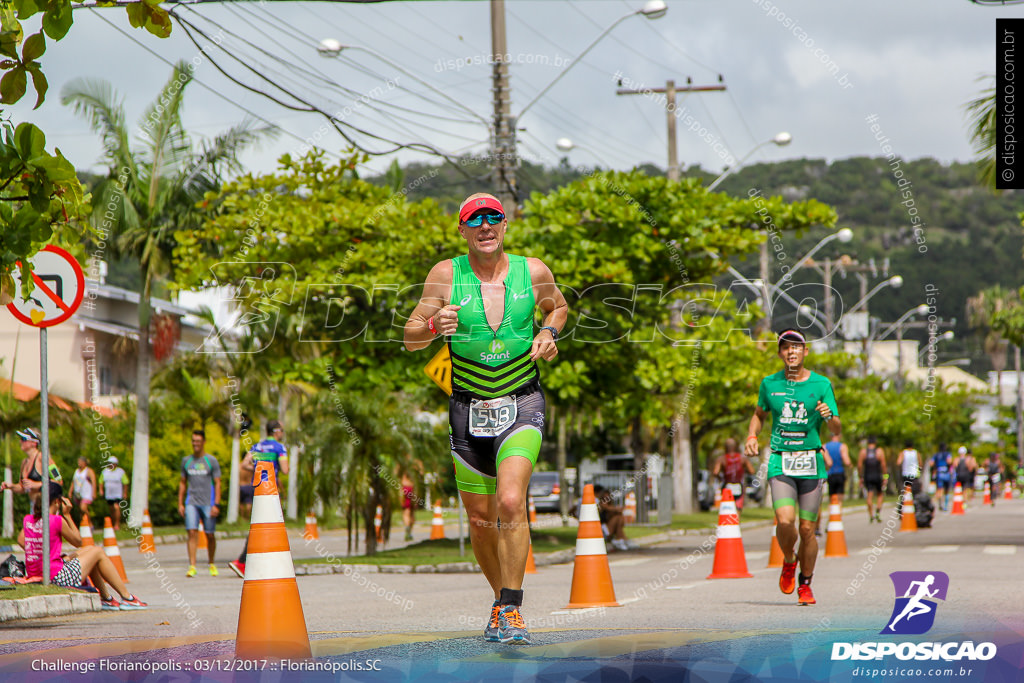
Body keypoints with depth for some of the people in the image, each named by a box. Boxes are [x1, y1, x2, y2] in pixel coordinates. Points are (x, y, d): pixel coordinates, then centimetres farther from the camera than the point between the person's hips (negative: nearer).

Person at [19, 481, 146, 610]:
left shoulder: (28, 520, 3)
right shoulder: (57, 520, -15)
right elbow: (78, 541, -2)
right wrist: (67, 515, 0)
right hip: (58, 578, -8)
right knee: (98, 552, 12)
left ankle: (106, 598, 35)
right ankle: (127, 598, 17)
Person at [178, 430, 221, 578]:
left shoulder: (211, 461, 2)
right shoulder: (186, 460, 11)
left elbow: (217, 483, 0)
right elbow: (183, 483, 17)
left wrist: (216, 505, -9)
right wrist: (180, 504, 10)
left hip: (208, 503, -2)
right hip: (191, 503, 2)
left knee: (210, 535, 3)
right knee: (192, 532, -12)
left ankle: (212, 564, 22)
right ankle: (192, 566, -15)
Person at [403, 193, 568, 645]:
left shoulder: (533, 272, -2)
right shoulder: (446, 275, -5)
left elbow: (558, 307, 19)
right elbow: (411, 339, -1)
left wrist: (548, 332, -2)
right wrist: (434, 327, -23)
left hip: (522, 405, -2)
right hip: (468, 408, 2)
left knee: (511, 501, -22)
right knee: (480, 519, 8)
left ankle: (510, 610, -15)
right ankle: (502, 597, 33)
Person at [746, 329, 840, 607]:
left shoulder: (821, 384, 1)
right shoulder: (769, 384, 7)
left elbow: (837, 430, 0)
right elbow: (759, 414, 25)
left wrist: (829, 416, -22)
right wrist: (752, 435, 5)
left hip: (811, 463, 0)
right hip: (780, 462, 0)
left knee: (807, 529, 0)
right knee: (785, 521, -18)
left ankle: (805, 585, 19)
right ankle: (789, 561, 13)